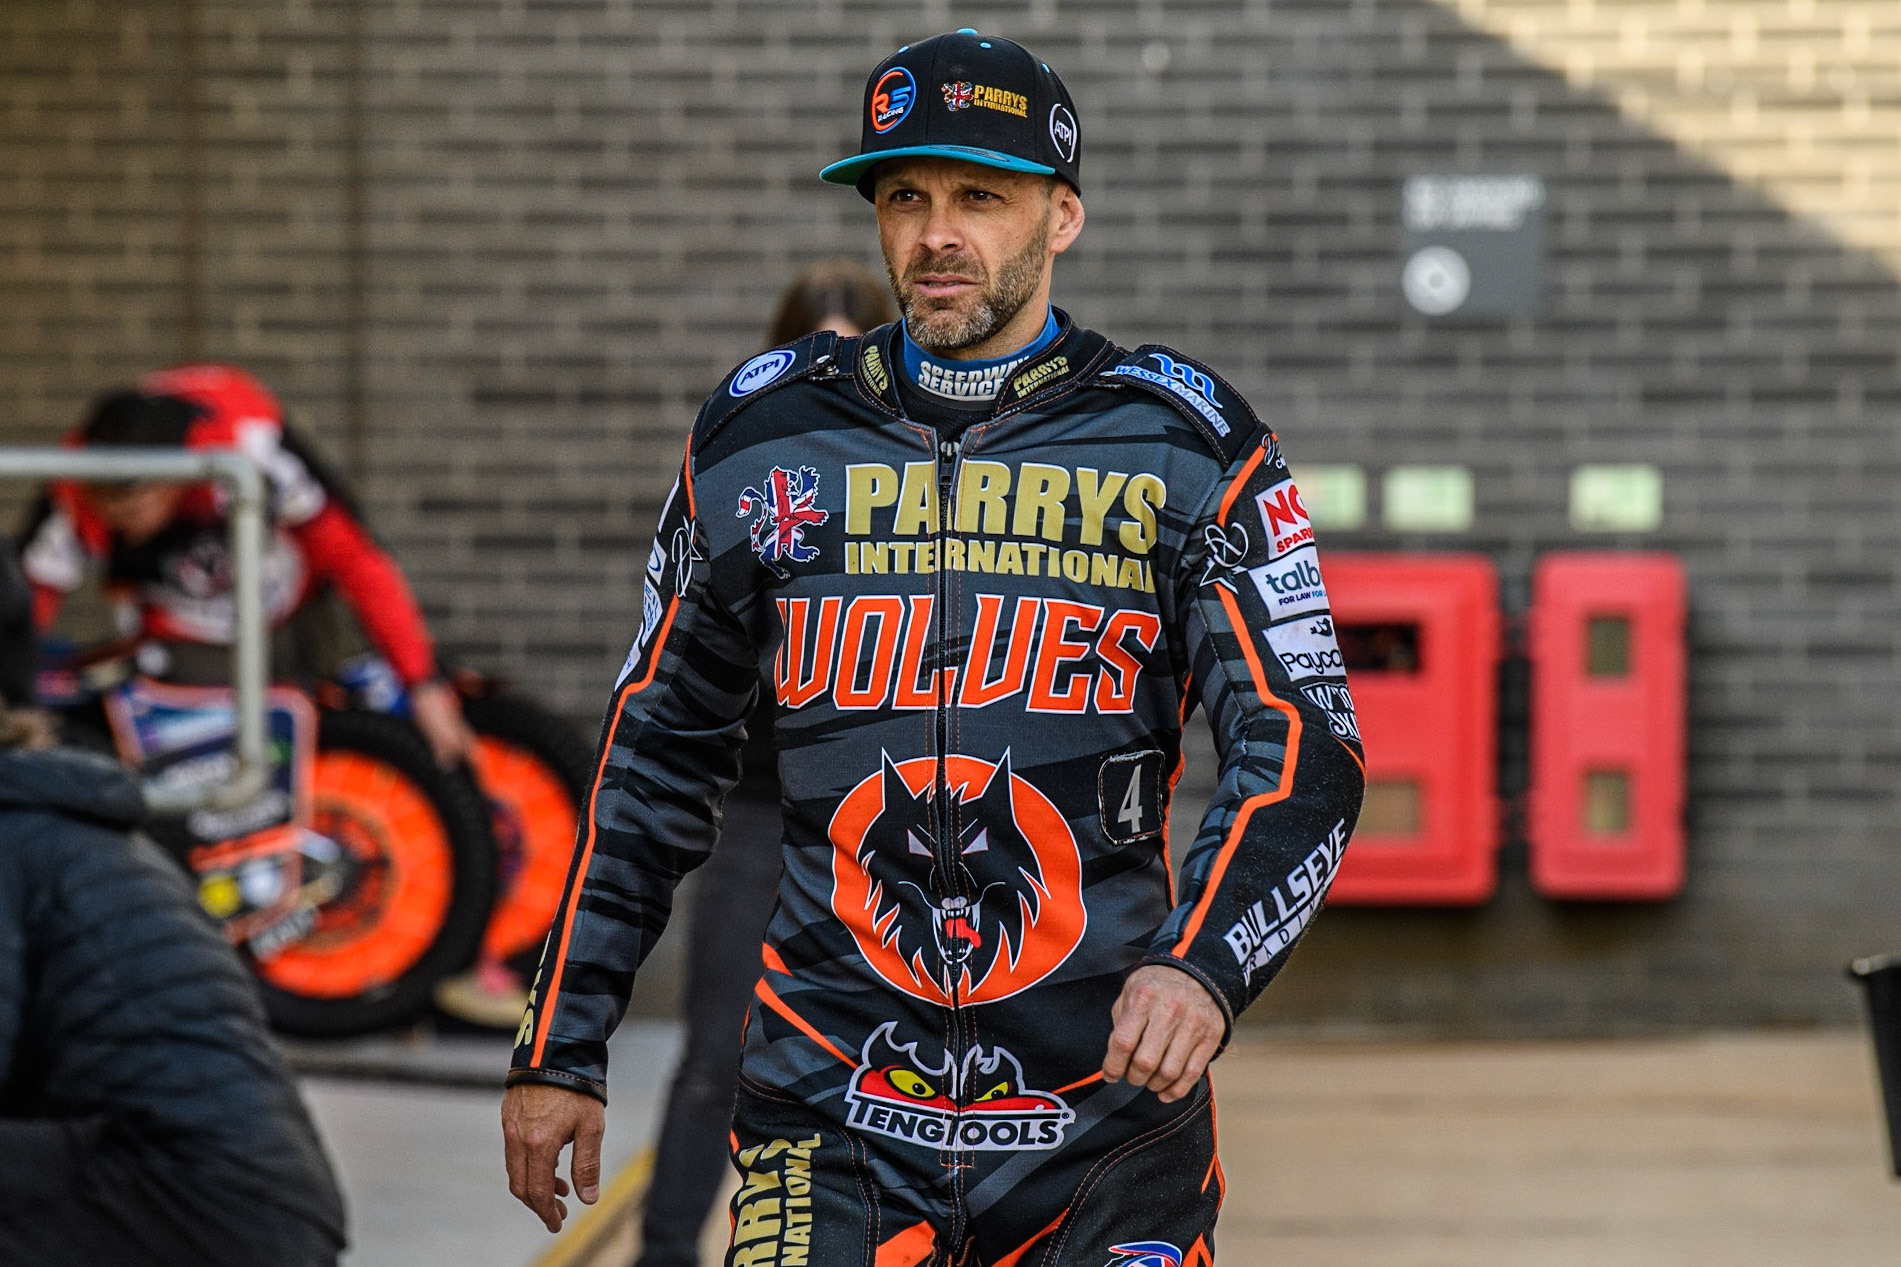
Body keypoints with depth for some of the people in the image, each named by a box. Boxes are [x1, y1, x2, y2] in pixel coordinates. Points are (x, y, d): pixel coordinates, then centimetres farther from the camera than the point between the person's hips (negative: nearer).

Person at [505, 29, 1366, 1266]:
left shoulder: (1183, 448, 2)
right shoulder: (762, 437, 7)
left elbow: (1305, 752, -3)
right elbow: (659, 752, 15)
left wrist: (1204, 967, -21)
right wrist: (560, 1048, 14)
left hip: (1105, 1120, 0)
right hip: (830, 1116, 1)